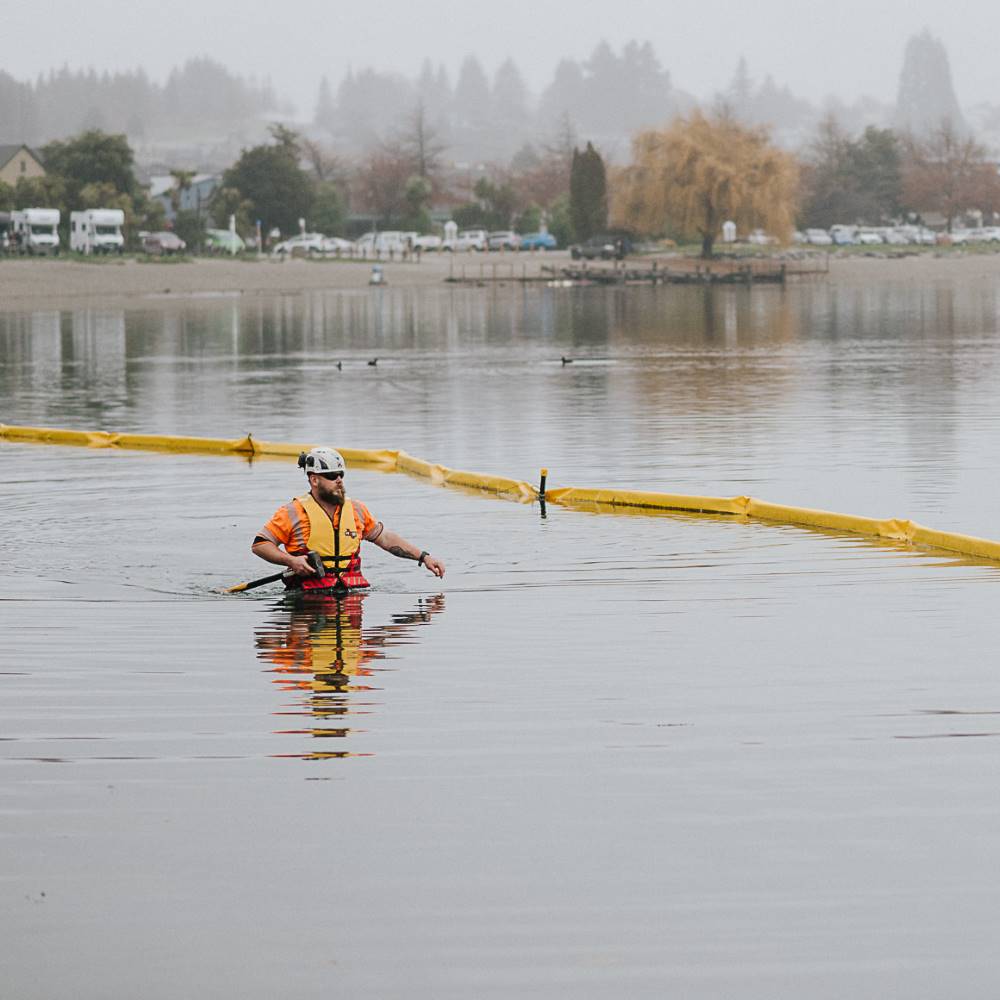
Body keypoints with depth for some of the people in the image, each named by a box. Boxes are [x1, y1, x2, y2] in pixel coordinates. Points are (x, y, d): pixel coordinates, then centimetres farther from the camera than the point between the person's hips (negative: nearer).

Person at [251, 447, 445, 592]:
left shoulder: (356, 510, 15)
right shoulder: (293, 512, -1)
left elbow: (386, 538, 23)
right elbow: (259, 545, 1)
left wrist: (424, 557, 17)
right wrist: (290, 561, -15)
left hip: (352, 591, 4)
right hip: (310, 592, -4)